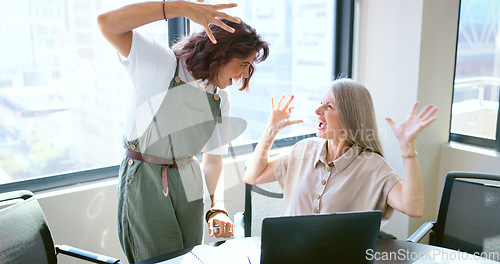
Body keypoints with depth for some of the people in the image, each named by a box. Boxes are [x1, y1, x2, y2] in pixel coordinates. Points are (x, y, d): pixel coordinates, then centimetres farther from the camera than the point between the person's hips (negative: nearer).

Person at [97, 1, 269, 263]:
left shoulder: (220, 98, 6)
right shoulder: (163, 66, -12)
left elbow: (213, 158, 7)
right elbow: (107, 23, -25)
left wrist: (217, 207, -9)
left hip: (187, 183, 6)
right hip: (143, 182, -5)